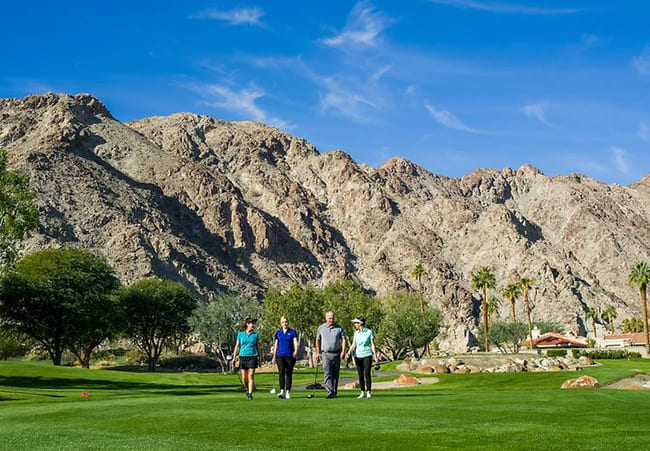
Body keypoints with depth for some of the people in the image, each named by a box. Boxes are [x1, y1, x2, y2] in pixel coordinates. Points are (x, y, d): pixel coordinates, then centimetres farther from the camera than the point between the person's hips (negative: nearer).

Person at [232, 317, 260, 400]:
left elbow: (258, 347, 12)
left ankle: (250, 394, -7)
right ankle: (247, 390, 27)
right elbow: (237, 346, 8)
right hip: (243, 356, 1)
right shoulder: (240, 334, 5)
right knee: (244, 377, 2)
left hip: (252, 357, 0)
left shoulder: (255, 335, 7)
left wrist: (259, 358, 11)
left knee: (251, 376, -9)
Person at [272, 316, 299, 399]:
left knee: (289, 374, 3)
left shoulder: (292, 332, 3)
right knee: (281, 372, -14)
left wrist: (296, 351, -27)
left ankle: (288, 392, 10)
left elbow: (295, 342, -8)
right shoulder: (278, 333, 11)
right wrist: (274, 357, 13)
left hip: (290, 356, -1)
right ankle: (282, 392, -21)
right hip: (280, 355, 1)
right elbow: (275, 345, 15)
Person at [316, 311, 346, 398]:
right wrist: (318, 352, 11)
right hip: (325, 353, -1)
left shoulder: (339, 328, 3)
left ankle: (334, 392, 19)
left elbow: (343, 339, 1)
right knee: (327, 374, -13)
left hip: (336, 354, 1)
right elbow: (318, 340, 15)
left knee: (335, 375, 7)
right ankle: (330, 392, -20)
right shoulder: (321, 328, 5)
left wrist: (343, 351, -11)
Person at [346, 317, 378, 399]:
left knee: (367, 374, -9)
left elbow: (372, 344, -2)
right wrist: (349, 352, -10)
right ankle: (362, 393, 10)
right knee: (360, 375, 4)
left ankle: (369, 392, -1)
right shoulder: (356, 333, 9)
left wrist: (375, 356, -6)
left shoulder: (369, 332, -3)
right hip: (358, 355, 4)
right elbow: (353, 345, 8)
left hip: (367, 355, -4)